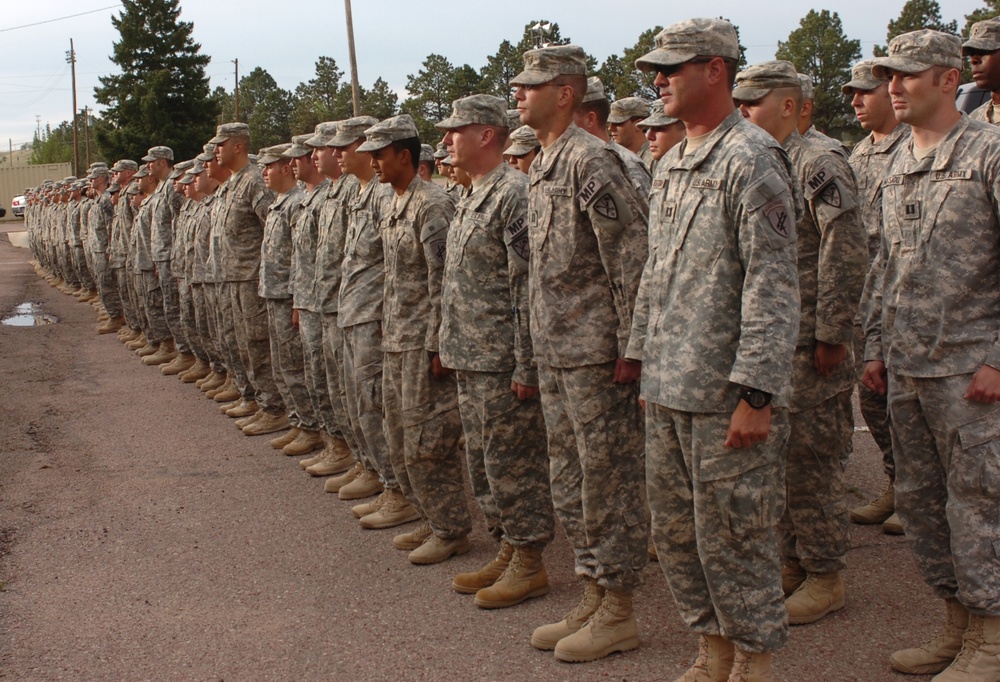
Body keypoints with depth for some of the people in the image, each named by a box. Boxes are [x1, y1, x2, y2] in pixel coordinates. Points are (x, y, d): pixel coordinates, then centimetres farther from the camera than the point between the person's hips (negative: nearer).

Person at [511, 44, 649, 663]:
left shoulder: (591, 160, -15)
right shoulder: (543, 165, 15)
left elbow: (633, 256, -18)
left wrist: (630, 348, -18)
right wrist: (542, 347, 19)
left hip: (596, 353, -10)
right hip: (555, 353, 10)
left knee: (609, 482, 1)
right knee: (571, 481, 15)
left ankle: (619, 612, 13)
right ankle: (593, 599, 27)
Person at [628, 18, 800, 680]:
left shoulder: (751, 159, -12)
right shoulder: (669, 167, 15)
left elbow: (773, 287, -18)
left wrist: (756, 393, -21)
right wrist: (644, 357, 19)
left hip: (725, 394, -9)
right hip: (669, 390, 9)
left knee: (732, 536, 2)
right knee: (677, 533, 15)